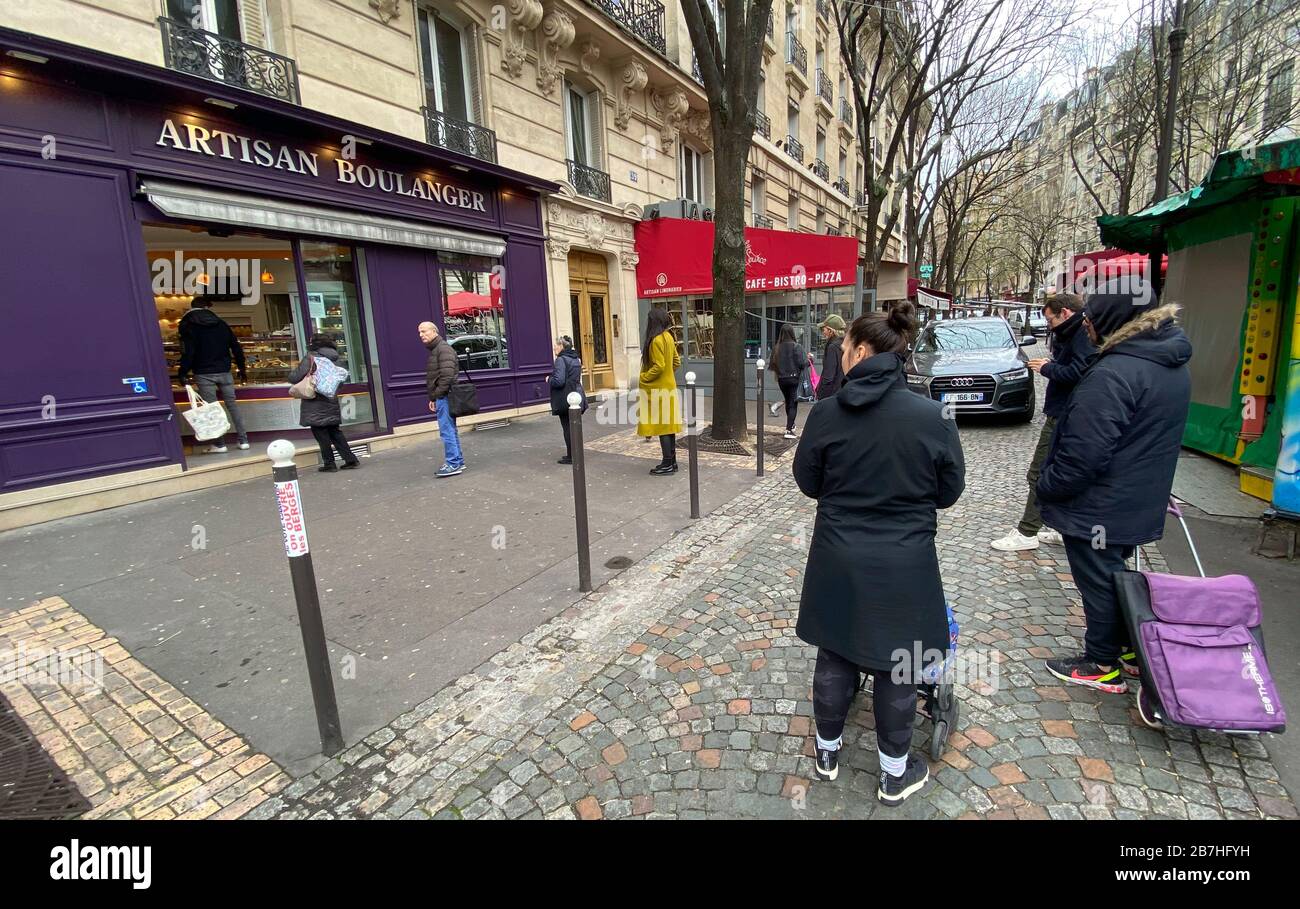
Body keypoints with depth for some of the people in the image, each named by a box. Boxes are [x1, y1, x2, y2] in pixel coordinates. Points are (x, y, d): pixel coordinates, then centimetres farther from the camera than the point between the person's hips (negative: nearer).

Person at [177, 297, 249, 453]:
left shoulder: (188, 325, -1)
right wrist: (242, 368, 18)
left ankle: (219, 444, -2)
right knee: (232, 404, 7)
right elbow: (236, 347, 10)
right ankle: (243, 440, 4)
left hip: (204, 373, -3)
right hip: (224, 371, 3)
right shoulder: (221, 323, 10)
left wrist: (182, 373, -5)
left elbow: (188, 352, -10)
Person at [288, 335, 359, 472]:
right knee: (335, 431, 13)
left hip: (316, 404, -6)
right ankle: (350, 460, 10)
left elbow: (294, 378, -15)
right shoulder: (332, 358, 8)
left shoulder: (310, 358, -12)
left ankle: (329, 464, 5)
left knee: (321, 433, 1)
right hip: (331, 400, 6)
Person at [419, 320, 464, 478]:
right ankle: (458, 462, 18)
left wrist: (437, 395, -18)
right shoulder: (434, 350, 21)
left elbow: (447, 375, -21)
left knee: (447, 431, -9)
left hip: (444, 396, -10)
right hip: (440, 397, 10)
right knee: (450, 431, 12)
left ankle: (453, 464, -6)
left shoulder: (443, 348, -11)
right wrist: (433, 398, 18)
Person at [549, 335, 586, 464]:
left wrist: (549, 379, -4)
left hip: (565, 399, -8)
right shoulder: (576, 359, 12)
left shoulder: (561, 360, -16)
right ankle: (574, 454, 24)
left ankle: (571, 456, 5)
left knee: (567, 428, 0)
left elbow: (559, 381, -24)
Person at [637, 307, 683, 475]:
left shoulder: (656, 340, -17)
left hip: (658, 389, -9)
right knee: (667, 425, 13)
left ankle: (668, 464, 1)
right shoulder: (668, 337, 10)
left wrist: (642, 378, -12)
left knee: (661, 426, -3)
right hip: (668, 386, 9)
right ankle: (671, 461, 19)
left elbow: (659, 366, -22)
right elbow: (676, 361, 16)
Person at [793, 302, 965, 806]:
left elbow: (808, 482, -1)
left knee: (834, 655, 19)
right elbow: (949, 491, 0)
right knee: (896, 667, 17)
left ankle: (828, 750, 40)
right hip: (904, 565, 0)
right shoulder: (932, 416, -12)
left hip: (839, 561, 1)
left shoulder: (826, 412, -11)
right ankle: (895, 773, 36)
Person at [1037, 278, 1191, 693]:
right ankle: (1128, 649, 38)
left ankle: (1103, 666, 22)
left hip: (1099, 508, -9)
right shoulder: (1173, 365, 6)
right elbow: (1149, 438, 15)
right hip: (1140, 504, 9)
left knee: (1098, 583, 7)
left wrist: (1046, 487, -13)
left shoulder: (1112, 374, -26)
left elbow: (1083, 455, -27)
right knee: (1115, 577, 24)